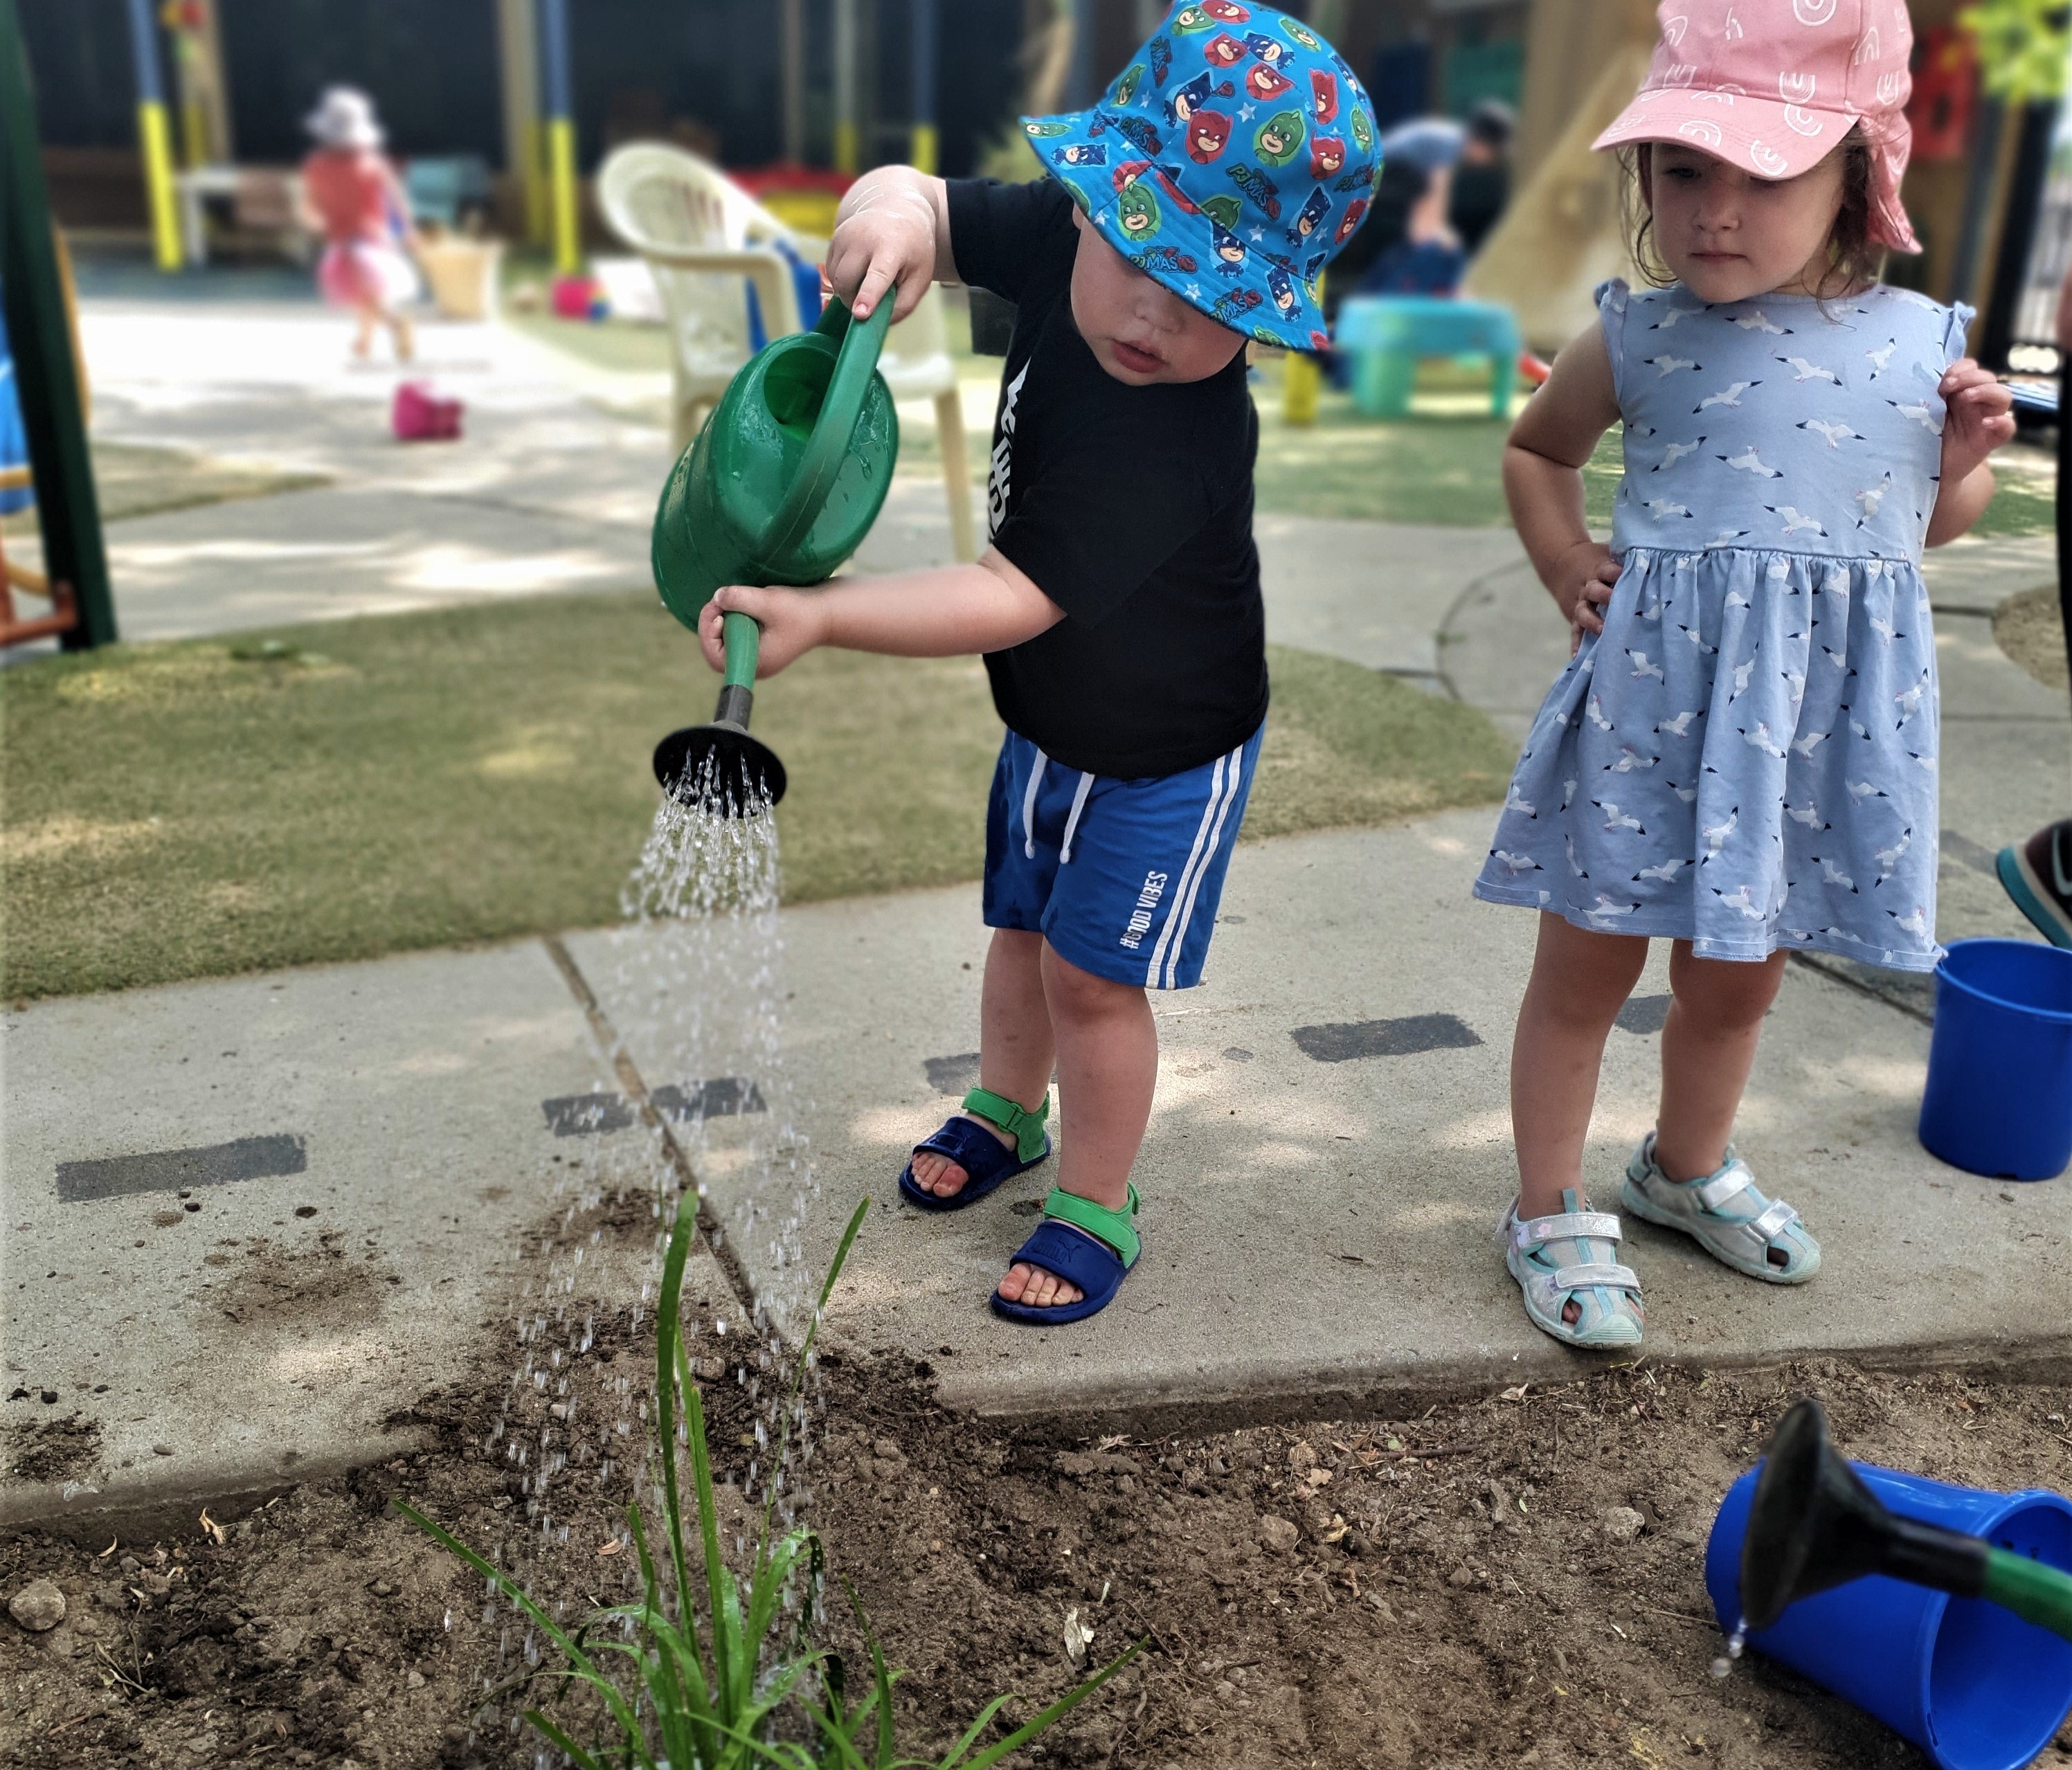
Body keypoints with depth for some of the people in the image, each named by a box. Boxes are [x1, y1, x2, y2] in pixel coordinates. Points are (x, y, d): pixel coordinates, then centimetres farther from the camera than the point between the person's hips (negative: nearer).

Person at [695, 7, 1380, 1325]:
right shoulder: (1054, 241, -16)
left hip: (1165, 751, -7)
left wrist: (819, 614, -49)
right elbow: (921, 200, -4)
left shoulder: (1176, 440, -39)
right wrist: (889, 211, -30)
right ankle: (1006, 1113, 50)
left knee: (1093, 974, 3)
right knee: (1023, 928, 24)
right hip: (1049, 722, 8)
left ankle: (1098, 1207, 27)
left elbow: (1017, 599, -43)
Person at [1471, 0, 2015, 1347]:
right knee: (1586, 970, 7)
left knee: (1739, 976, 20)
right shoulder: (1639, 338, -5)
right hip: (1656, 695, -2)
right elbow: (1537, 450, 15)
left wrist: (1966, 465, -5)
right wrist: (1566, 562, -1)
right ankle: (1552, 1214, 26)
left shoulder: (1924, 343, 0)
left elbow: (1929, 523, 17)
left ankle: (1689, 1166, 45)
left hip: (1829, 712, 3)